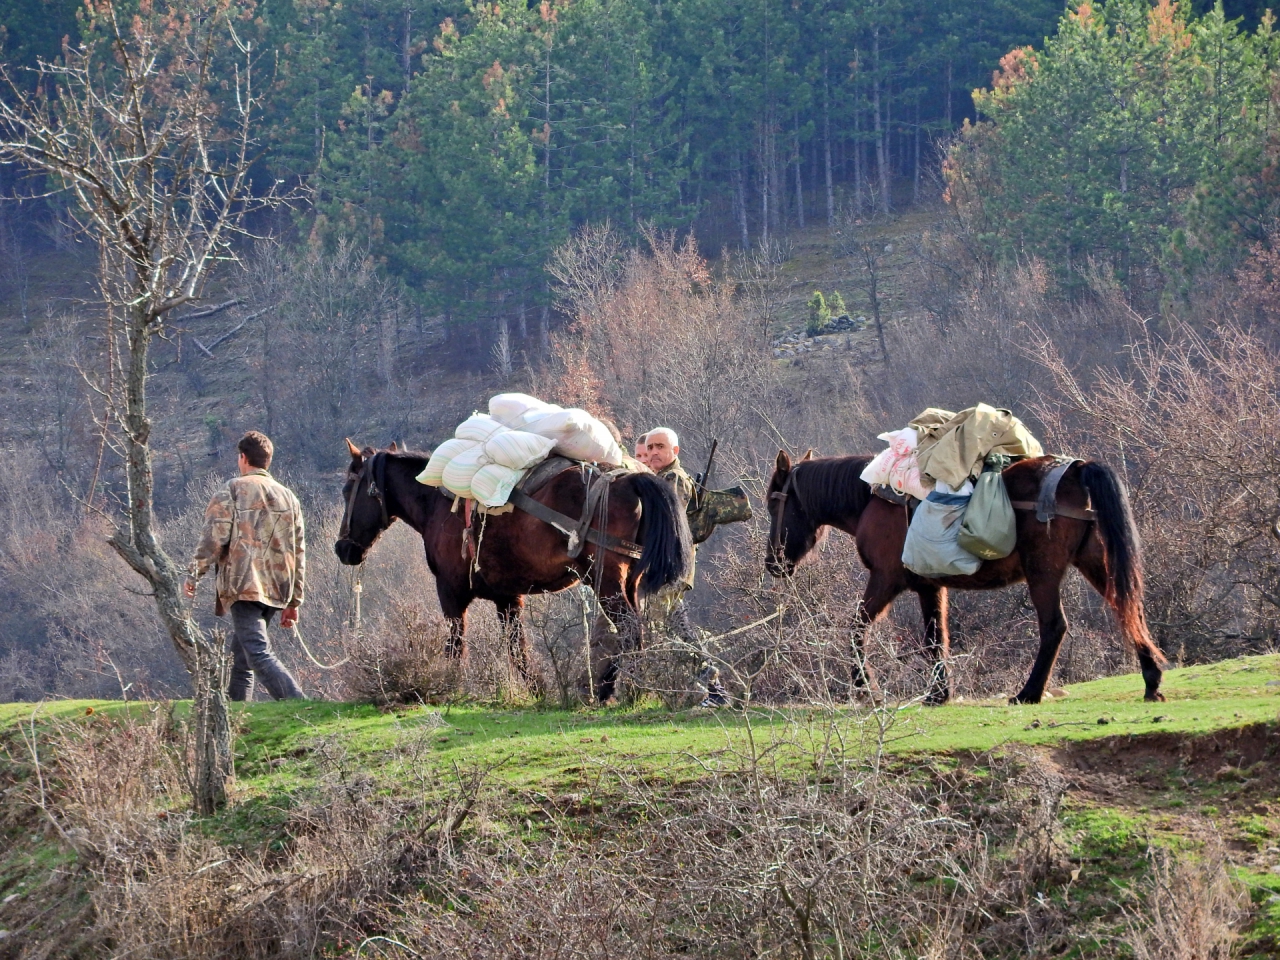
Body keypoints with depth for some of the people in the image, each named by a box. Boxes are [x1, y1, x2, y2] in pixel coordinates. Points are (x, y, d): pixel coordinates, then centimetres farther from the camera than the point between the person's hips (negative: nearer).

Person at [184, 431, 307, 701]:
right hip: (276, 590, 7)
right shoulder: (288, 496, 18)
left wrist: (194, 575, 0)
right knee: (240, 658, 17)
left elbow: (214, 537, -9)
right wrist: (294, 602, 21)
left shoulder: (232, 489, 0)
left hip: (244, 586, -7)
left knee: (259, 655, -15)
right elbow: (299, 552, 18)